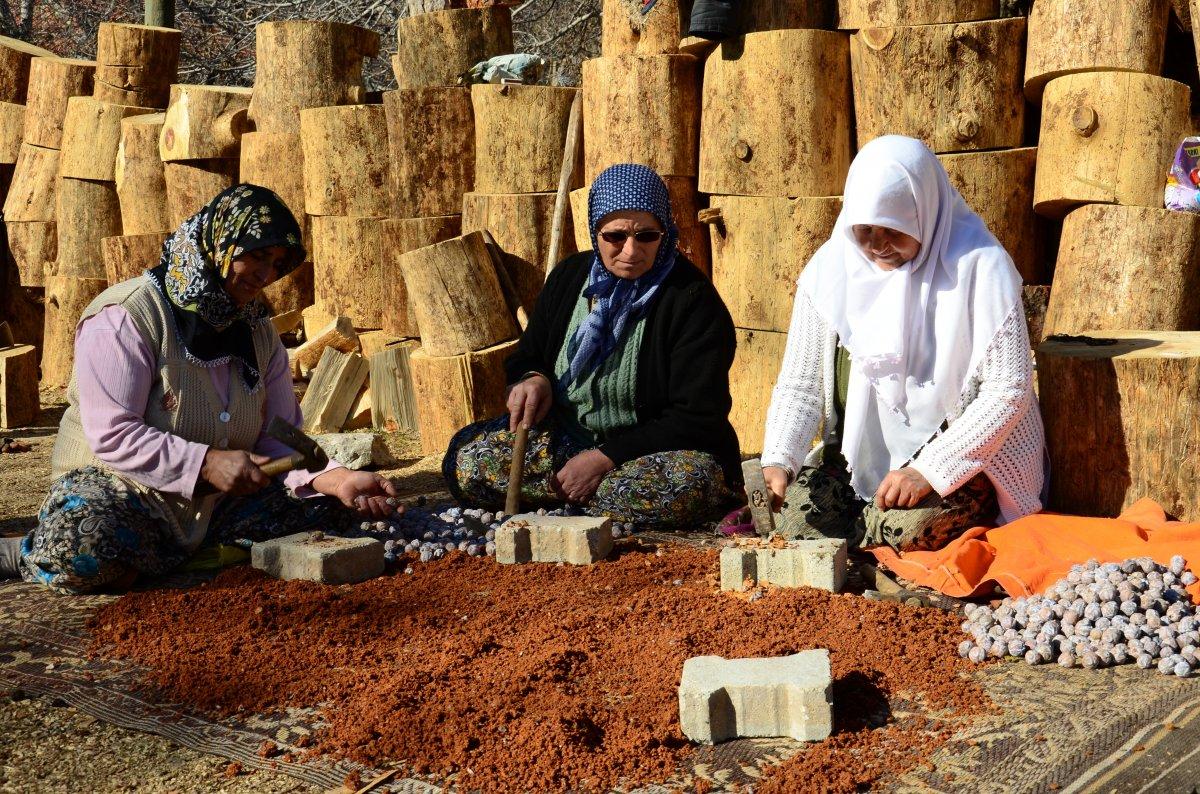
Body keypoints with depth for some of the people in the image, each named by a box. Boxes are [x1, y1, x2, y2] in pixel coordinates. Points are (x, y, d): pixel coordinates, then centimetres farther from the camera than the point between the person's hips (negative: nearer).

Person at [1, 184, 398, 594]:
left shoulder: (259, 333, 9)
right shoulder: (123, 317, -13)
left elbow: (279, 439, 3)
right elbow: (111, 435, -21)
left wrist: (336, 479, -16)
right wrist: (206, 464, -29)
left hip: (216, 504, 7)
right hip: (124, 489, -7)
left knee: (329, 501, -9)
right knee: (82, 548, -39)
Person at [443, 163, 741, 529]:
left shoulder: (693, 300, -12)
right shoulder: (570, 276, 5)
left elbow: (697, 417, -16)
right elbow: (526, 357, 20)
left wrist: (606, 457, -22)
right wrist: (531, 378, -7)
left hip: (649, 452, -4)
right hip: (562, 440, 5)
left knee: (686, 484, -39)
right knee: (466, 461, -17)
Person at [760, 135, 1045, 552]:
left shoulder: (980, 268, -14)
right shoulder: (830, 268, -2)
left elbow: (1009, 391, -16)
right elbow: (799, 385, 2)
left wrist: (929, 469, -23)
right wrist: (778, 457, -17)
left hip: (964, 455, -4)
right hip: (859, 455, 4)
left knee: (906, 529, -30)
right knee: (800, 520, -20)